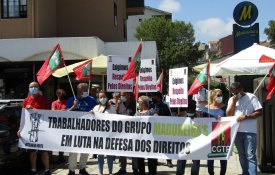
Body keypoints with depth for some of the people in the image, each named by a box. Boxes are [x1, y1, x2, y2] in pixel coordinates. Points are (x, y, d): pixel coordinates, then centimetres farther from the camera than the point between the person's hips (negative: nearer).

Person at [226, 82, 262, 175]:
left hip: (250, 131, -5)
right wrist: (233, 102, -7)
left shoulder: (251, 97, -4)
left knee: (250, 156, -9)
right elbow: (228, 114, 4)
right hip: (237, 131, 5)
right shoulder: (231, 99, 10)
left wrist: (245, 116, -16)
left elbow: (259, 112, -7)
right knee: (242, 155, 13)